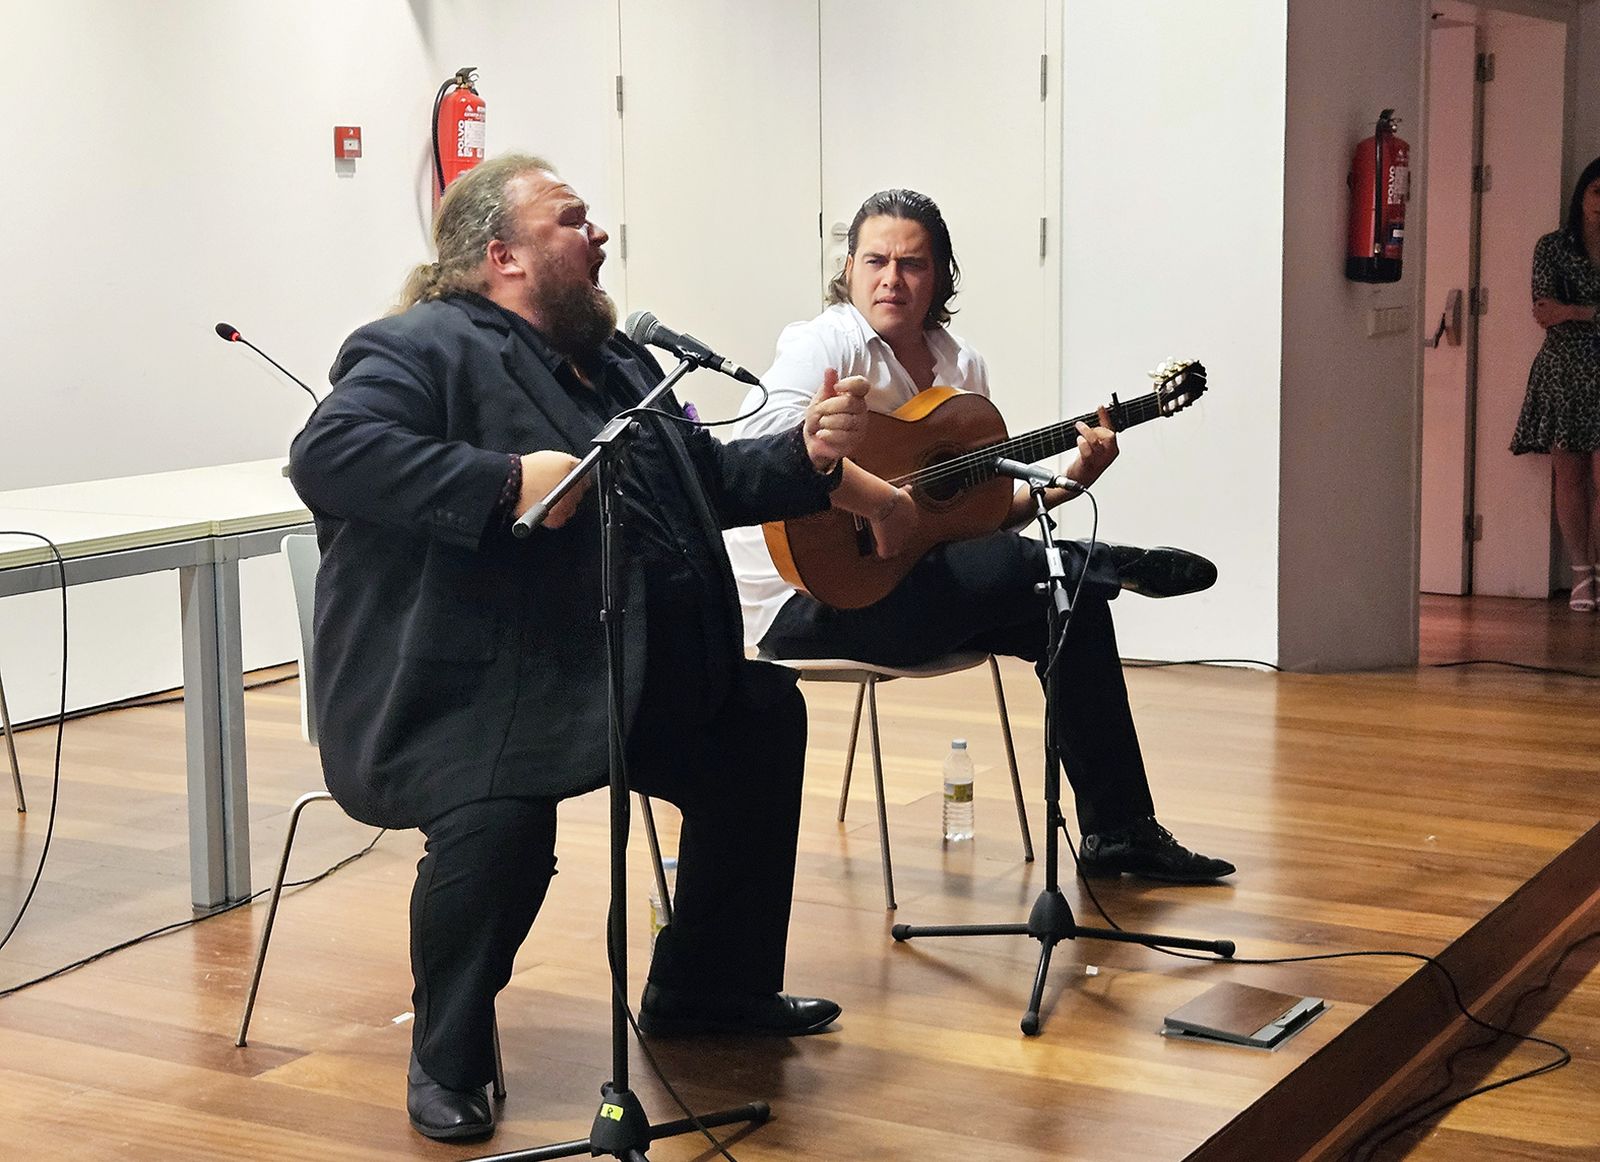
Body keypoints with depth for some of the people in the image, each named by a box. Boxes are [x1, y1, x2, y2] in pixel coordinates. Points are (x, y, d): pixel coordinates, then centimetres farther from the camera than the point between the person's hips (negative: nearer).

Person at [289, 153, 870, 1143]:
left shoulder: (615, 358, 19)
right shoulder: (424, 349, -10)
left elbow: (706, 480, 24)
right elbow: (325, 454, -27)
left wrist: (805, 455, 4)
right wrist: (506, 483, -32)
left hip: (633, 675, 10)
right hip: (474, 698, -9)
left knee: (764, 714, 14)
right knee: (503, 817, -35)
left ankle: (708, 988, 28)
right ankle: (449, 1058, -6)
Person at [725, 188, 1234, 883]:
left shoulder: (960, 369, 10)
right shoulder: (828, 344, -13)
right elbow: (765, 442, -35)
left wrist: (1069, 480, -1)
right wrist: (882, 502, -35)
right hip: (801, 599, -8)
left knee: (1075, 610, -5)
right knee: (1018, 568, -29)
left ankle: (1119, 834, 4)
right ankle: (1119, 567, 1)